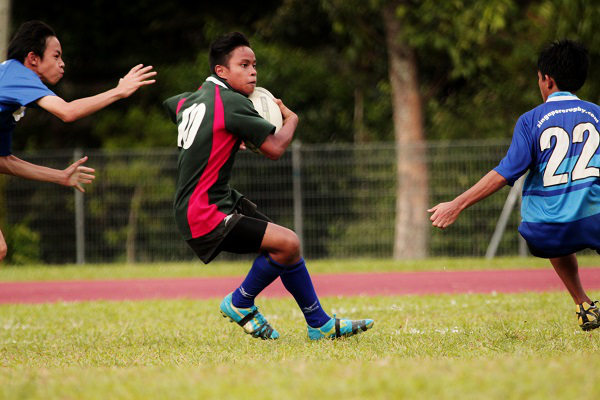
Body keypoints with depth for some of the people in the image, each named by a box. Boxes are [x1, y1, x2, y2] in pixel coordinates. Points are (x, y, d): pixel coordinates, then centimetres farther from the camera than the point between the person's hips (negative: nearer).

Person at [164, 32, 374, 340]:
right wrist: (291, 118, 2)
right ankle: (240, 303, 0)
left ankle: (320, 324, 17)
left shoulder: (191, 99, 11)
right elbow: (274, 148, -20)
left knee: (284, 246, 12)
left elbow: (171, 106, 37)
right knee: (287, 243, -22)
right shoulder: (232, 103, -17)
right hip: (204, 216, -11)